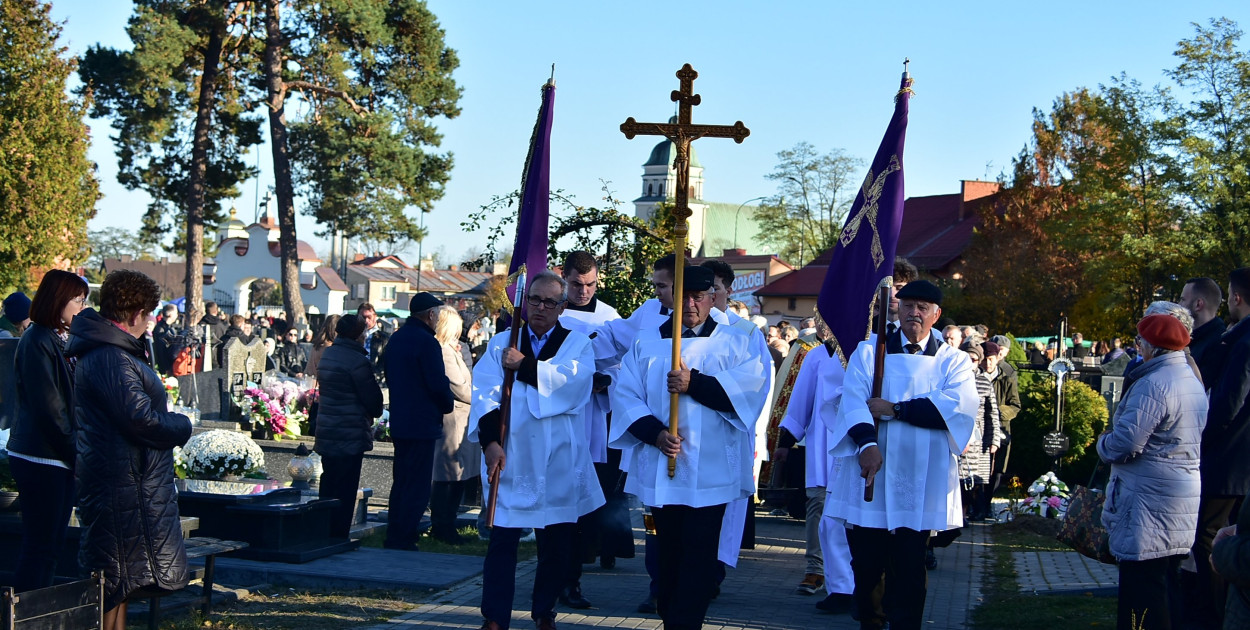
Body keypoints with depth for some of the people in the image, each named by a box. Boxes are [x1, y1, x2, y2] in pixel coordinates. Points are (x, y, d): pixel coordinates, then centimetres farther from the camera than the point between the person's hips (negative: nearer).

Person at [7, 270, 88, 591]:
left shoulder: (60, 339, 15)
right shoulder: (37, 342, -14)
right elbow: (47, 408, -17)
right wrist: (75, 452, -12)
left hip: (61, 457, 9)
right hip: (41, 458, -9)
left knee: (52, 543, 12)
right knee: (39, 544, -6)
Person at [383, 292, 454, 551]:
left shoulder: (395, 338, 12)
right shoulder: (426, 341, -16)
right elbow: (438, 383, -18)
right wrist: (448, 405, 0)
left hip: (399, 422, 9)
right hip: (422, 423, -9)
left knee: (402, 483, 17)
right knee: (417, 488, -5)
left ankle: (395, 538, 21)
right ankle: (401, 541, -5)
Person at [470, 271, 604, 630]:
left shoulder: (578, 344, 8)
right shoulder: (501, 344, 9)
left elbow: (575, 379, -13)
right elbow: (485, 393, -4)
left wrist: (525, 365, -17)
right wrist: (491, 441, -18)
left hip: (559, 461, 0)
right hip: (509, 457, 0)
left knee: (556, 541, 6)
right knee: (502, 539, -3)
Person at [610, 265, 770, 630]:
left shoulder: (735, 343, 6)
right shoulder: (645, 344, 11)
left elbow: (753, 384, -11)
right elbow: (625, 395, 2)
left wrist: (694, 383, -20)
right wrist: (654, 432, -14)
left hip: (709, 472, -2)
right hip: (660, 468, 2)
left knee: (699, 556, -5)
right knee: (668, 555, 9)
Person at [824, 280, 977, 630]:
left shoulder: (953, 361, 9)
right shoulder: (869, 350, 9)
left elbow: (959, 405, -10)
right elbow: (853, 398, -7)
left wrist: (895, 409, -15)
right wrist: (867, 443, -25)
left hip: (919, 482, 0)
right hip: (869, 472, 0)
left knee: (908, 568, 0)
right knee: (866, 562, 4)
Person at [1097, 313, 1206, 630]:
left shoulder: (1152, 384, -19)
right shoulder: (1194, 382, 11)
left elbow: (1124, 444, -23)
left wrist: (1103, 441, -1)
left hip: (1150, 502, -9)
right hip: (1185, 497, 9)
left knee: (1142, 583, -4)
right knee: (1169, 578, 16)